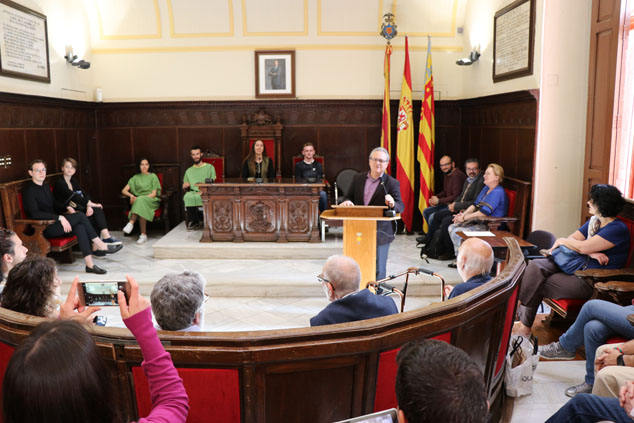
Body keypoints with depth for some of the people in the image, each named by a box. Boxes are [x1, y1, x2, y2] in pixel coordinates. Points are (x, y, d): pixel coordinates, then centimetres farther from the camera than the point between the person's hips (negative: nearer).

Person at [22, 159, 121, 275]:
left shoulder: (45, 186, 17)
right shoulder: (29, 189, -9)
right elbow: (34, 214, -20)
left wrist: (67, 208, 6)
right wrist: (59, 218, -25)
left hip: (53, 223, 8)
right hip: (43, 228, -8)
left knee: (79, 226, -23)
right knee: (80, 216, -22)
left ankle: (89, 264, -30)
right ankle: (100, 246, -14)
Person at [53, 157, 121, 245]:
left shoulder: (74, 180, 14)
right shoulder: (59, 182, -10)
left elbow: (84, 194, 2)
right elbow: (73, 196, -19)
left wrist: (89, 206, -18)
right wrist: (92, 204, -19)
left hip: (77, 208, 7)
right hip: (66, 212, -7)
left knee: (98, 209, -19)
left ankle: (106, 236, -29)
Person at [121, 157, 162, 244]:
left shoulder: (153, 176, 7)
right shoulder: (135, 178, 18)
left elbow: (154, 194, -4)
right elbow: (124, 190, 12)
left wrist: (138, 198, -15)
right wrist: (131, 195, -11)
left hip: (151, 201, -2)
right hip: (138, 202, 2)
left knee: (141, 201, -37)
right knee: (141, 208, -36)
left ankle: (131, 223, -38)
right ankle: (143, 234, -42)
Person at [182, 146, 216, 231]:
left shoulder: (209, 167, 16)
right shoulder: (189, 171, 28)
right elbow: (184, 187, 27)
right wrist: (185, 186, 1)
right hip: (193, 192, 3)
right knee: (187, 197, -35)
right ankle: (194, 222, -25)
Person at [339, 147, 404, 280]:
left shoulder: (392, 183, -2)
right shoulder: (358, 178, 10)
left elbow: (400, 207, -9)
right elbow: (349, 197, 14)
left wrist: (392, 204, -32)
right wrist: (347, 202, -10)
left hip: (380, 232, -3)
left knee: (378, 268, 1)